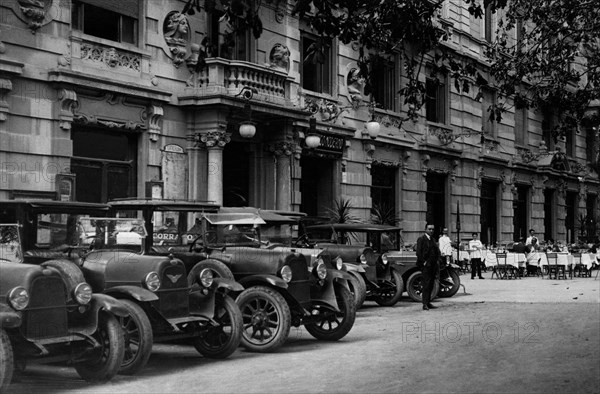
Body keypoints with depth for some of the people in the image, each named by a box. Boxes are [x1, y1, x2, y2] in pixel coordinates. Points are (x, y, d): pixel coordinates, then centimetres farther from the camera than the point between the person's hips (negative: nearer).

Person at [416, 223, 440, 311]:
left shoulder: (433, 240, 18)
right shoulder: (421, 239, -6)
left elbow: (437, 251, 21)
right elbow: (418, 252, -12)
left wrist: (436, 262, 8)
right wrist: (424, 262, -16)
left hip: (433, 265, 8)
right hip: (426, 265, -8)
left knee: (431, 285, 10)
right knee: (426, 284, -10)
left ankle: (428, 302, 16)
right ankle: (425, 304, -11)